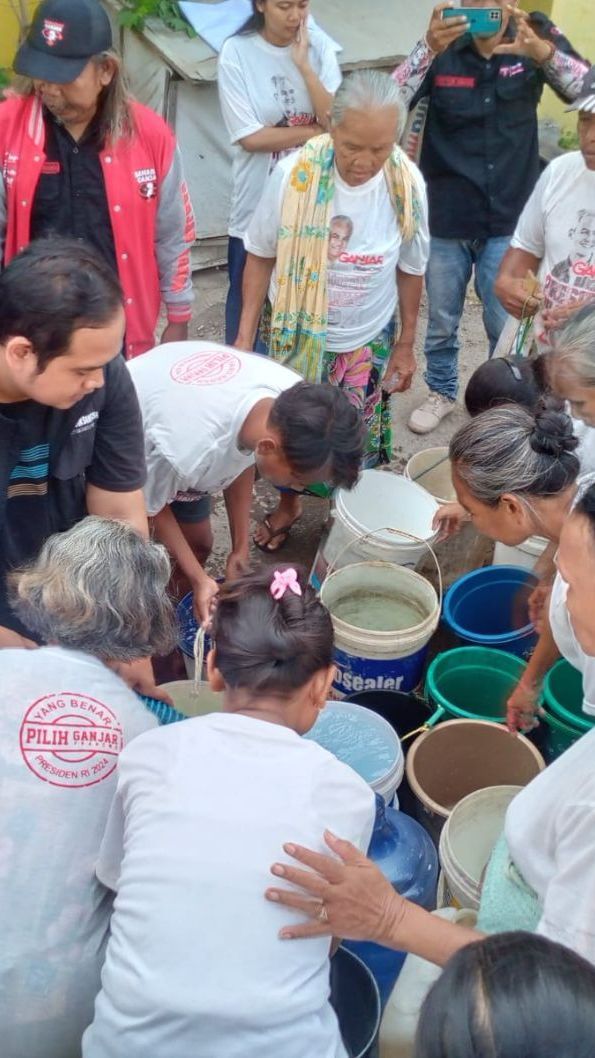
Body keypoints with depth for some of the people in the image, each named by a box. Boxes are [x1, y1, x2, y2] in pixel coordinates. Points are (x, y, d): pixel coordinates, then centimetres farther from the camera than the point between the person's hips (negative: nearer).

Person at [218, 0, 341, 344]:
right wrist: (315, 131, -11)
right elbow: (250, 137, -13)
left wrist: (302, 64, -15)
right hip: (258, 207, -2)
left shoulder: (320, 47, 1)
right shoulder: (237, 52, -7)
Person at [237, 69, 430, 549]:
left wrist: (405, 345, 4)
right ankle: (289, 503, 46)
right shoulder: (294, 175, -22)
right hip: (296, 334, 0)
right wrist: (245, 335, -8)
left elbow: (410, 271, -2)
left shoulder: (408, 185, -17)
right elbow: (260, 257, -8)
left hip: (369, 340, 1)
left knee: (358, 440, 13)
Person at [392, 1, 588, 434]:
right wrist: (429, 49, -35)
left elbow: (586, 91, -19)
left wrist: (543, 52, -38)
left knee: (507, 325, 9)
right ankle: (442, 392, 39)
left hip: (508, 219, 0)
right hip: (446, 217, 1)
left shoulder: (535, 37, -5)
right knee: (441, 320, 15)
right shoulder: (443, 47, -5)